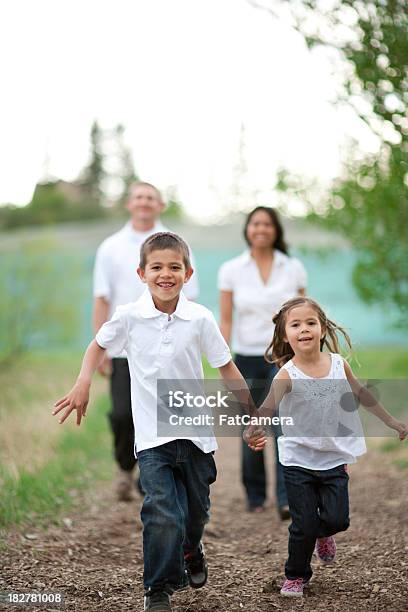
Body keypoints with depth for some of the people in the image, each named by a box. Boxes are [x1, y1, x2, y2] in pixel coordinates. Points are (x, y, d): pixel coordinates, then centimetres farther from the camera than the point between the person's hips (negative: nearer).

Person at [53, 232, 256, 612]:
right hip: (152, 434, -2)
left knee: (197, 510, 18)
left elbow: (227, 369, 1)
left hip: (195, 430, 2)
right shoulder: (128, 316, -8)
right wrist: (82, 385, -3)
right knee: (162, 516, -15)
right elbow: (99, 345, 12)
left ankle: (191, 549, 52)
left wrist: (253, 414, 4)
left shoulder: (200, 319, -8)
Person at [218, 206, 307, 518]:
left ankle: (287, 500, -19)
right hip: (248, 358, 1)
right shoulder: (231, 270, -1)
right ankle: (255, 496, 29)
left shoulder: (294, 268, 1)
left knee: (285, 425, -17)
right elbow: (226, 321, 0)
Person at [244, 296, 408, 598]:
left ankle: (323, 534, 35)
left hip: (334, 457, 3)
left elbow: (362, 393, 12)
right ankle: (296, 576, 26)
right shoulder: (287, 375, -17)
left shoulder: (338, 363, -5)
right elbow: (268, 407, -33)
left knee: (337, 519, -2)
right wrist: (254, 430, -54)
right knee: (304, 525, 1)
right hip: (299, 460, -3)